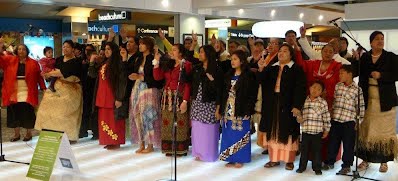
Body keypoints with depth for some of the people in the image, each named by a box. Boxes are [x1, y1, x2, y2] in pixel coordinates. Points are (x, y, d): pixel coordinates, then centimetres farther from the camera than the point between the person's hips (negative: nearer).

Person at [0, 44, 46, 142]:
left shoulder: (33, 63, 1)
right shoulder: (9, 60, 7)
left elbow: (39, 77, -2)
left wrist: (43, 88, -8)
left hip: (27, 93, -2)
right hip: (13, 92, 2)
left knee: (27, 113, 2)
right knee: (14, 112, 8)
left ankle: (29, 133, 18)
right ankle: (17, 134, 22)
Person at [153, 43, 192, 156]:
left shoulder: (186, 65, -6)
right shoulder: (168, 64, 14)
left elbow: (187, 84, -11)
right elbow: (157, 77, 6)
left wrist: (185, 101, -17)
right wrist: (156, 63, 0)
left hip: (179, 97, -6)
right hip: (167, 97, 6)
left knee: (179, 123, -4)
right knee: (167, 123, 6)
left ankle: (180, 148, 5)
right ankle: (169, 148, 14)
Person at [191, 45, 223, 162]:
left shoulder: (216, 70, -6)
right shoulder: (196, 69, 9)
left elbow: (219, 89, -9)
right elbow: (193, 85, 8)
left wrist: (218, 107, -14)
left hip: (209, 104, -5)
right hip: (197, 103, 5)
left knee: (208, 130, 1)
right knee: (197, 129, 9)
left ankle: (209, 154, 15)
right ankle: (199, 152, 22)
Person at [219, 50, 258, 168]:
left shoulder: (249, 76, -7)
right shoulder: (229, 75, 11)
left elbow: (252, 95, -9)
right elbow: (224, 93, 12)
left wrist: (248, 111, -15)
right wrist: (221, 109, 8)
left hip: (241, 110, -6)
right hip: (228, 109, 6)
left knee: (240, 134, 1)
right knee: (229, 134, 8)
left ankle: (240, 159, 11)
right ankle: (231, 158, 18)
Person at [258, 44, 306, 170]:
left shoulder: (297, 69, -2)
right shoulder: (272, 68, 13)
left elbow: (300, 88, -11)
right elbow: (262, 81, 3)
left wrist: (297, 106, -20)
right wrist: (261, 69, -16)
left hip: (288, 105, -5)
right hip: (272, 104, 5)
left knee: (287, 133, 0)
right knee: (273, 132, 8)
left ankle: (289, 161, 10)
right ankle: (274, 159, 17)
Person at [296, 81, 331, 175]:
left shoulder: (323, 102, -4)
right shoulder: (304, 101, 2)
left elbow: (326, 117, -1)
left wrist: (326, 130, -1)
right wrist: (299, 118, -8)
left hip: (317, 131, -2)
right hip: (305, 130, 2)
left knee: (317, 150, 7)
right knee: (304, 149, 12)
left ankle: (317, 168, 20)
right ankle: (302, 166, 25)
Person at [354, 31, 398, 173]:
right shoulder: (364, 57, 7)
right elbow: (358, 74, 3)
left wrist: (381, 75, -17)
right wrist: (356, 60, -11)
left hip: (385, 100, -2)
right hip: (367, 100, 2)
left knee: (384, 130, 2)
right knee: (366, 130, 5)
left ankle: (384, 161, 10)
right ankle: (365, 159, 13)